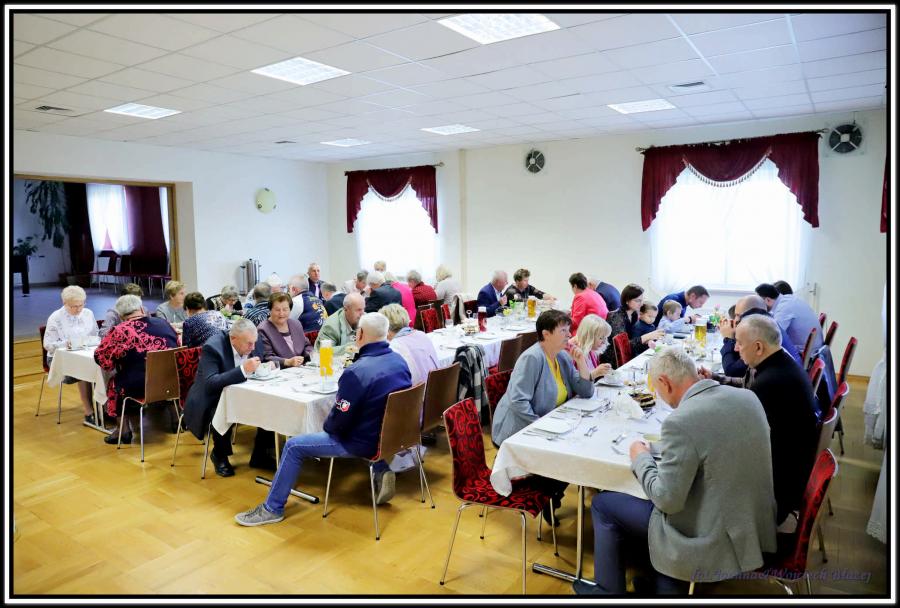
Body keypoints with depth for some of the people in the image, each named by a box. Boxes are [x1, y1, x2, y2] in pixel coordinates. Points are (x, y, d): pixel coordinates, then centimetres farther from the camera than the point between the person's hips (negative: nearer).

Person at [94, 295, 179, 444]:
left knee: (114, 384, 23)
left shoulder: (120, 331, -10)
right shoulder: (165, 323, 3)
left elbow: (101, 357, 0)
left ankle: (124, 430, 23)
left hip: (139, 388, -4)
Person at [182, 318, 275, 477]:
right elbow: (210, 383, -34)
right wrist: (243, 369, -43)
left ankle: (259, 455, 4)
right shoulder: (212, 347, -25)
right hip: (214, 399, -5)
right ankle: (219, 455, -2)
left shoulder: (255, 342, -8)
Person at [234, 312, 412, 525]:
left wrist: (327, 425, 3)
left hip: (368, 443, -7)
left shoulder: (356, 372, -25)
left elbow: (338, 422, -18)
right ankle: (382, 471, 22)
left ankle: (272, 509, 15)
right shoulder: (400, 360, -3)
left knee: (294, 446, 3)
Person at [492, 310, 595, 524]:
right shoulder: (532, 358, -22)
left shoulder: (563, 357, 5)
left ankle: (551, 498, 17)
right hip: (518, 433, -8)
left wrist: (581, 361, -7)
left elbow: (586, 392, 5)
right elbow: (518, 402, -29)